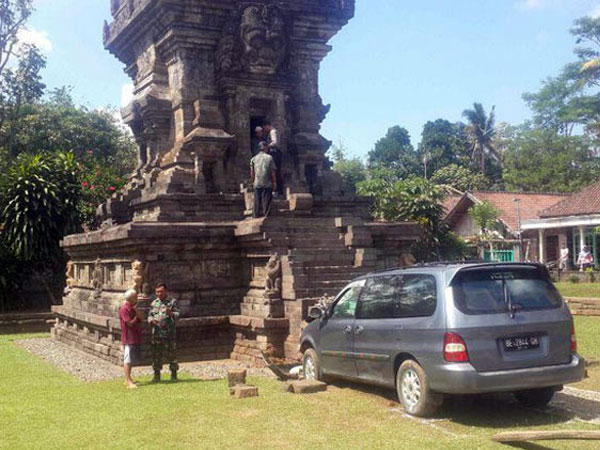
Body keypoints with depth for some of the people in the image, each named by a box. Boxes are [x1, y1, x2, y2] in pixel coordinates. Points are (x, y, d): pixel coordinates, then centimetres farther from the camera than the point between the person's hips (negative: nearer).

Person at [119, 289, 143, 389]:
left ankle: (128, 379, 22)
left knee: (131, 360, 15)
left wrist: (139, 316, 1)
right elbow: (129, 323, -20)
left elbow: (139, 321, 20)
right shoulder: (124, 309, -15)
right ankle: (128, 381, -10)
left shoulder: (132, 308, 15)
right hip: (129, 338, -10)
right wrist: (137, 317, -9)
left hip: (135, 338, 10)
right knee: (128, 360, -9)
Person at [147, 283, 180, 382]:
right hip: (157, 333, 3)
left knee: (172, 353, 1)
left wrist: (171, 313, -27)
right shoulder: (154, 303, 12)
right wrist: (151, 320, -10)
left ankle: (174, 374, 13)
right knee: (156, 354, 6)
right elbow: (150, 315, 13)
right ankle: (157, 375, 17)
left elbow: (177, 315, -6)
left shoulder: (172, 302, 1)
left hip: (170, 333, -3)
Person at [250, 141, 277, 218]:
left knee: (257, 200, 9)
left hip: (257, 183, 3)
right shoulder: (269, 157, -4)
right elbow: (273, 172, -4)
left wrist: (253, 181, 18)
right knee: (266, 199, 2)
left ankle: (256, 214, 12)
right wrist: (274, 182, 4)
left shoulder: (254, 159, 4)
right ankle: (265, 214, 1)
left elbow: (252, 172, 6)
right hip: (267, 183, -3)